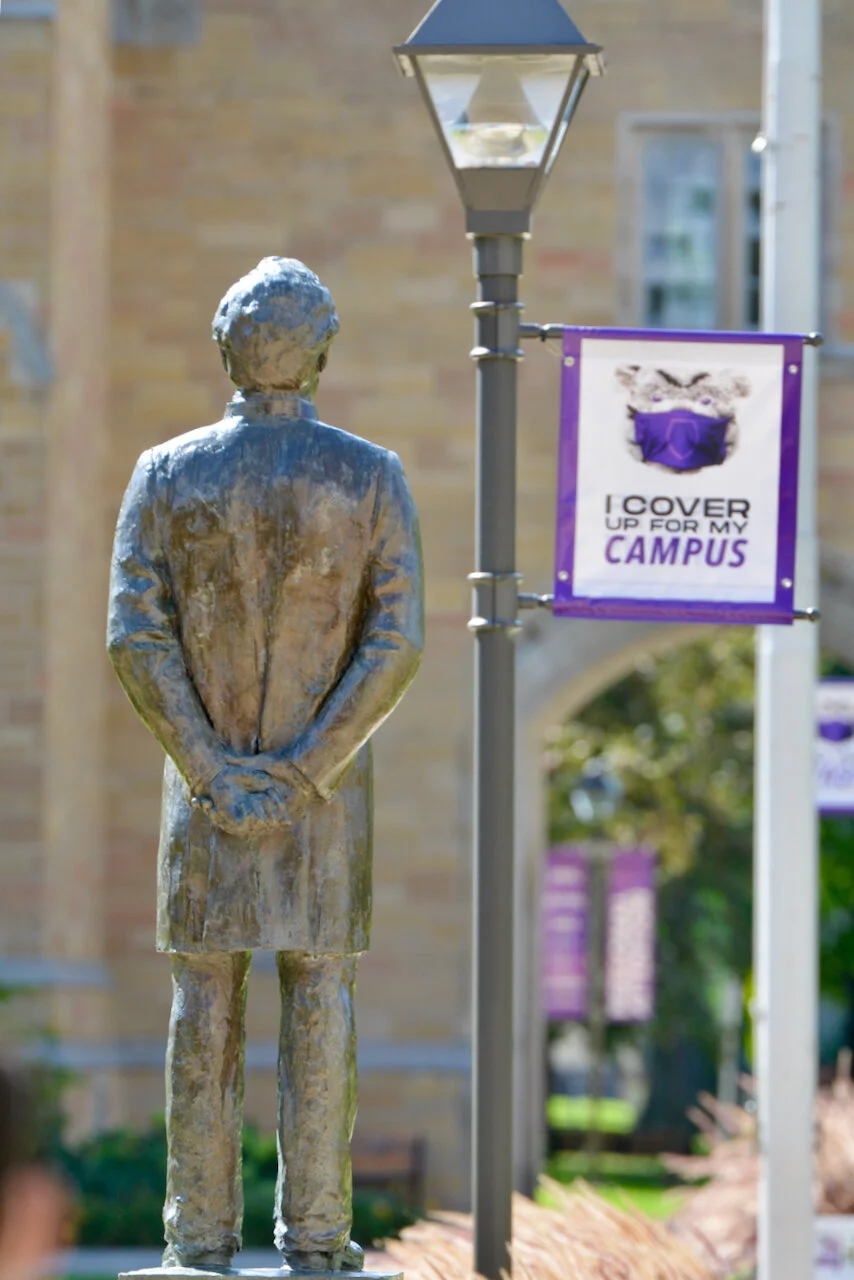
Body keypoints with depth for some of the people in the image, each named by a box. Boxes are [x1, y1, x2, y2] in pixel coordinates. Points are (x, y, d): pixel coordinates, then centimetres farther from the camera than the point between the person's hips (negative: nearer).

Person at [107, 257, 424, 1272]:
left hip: (202, 776, 1)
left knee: (206, 1000, 3)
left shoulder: (167, 474, -3)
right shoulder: (371, 477, -5)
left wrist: (211, 772, -8)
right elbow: (396, 644, -11)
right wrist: (307, 769, -10)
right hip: (328, 788, -1)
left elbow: (135, 637, -9)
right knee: (318, 997, 3)